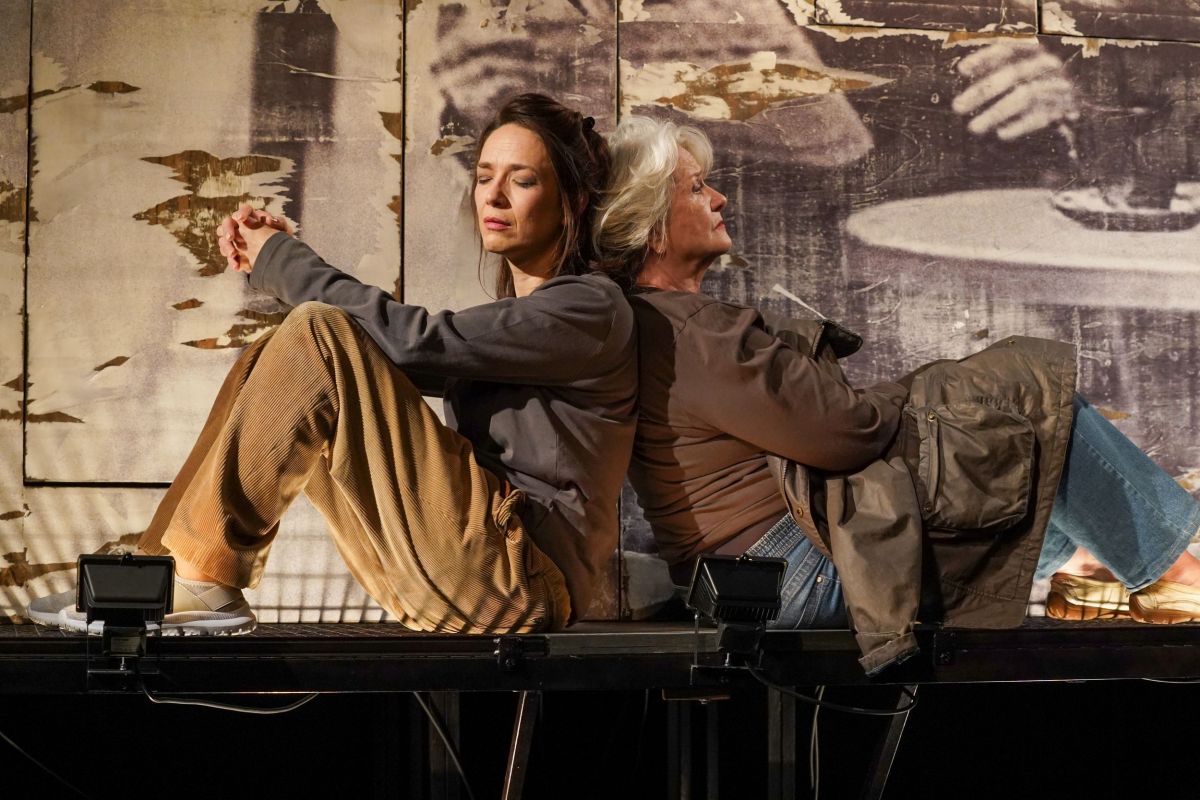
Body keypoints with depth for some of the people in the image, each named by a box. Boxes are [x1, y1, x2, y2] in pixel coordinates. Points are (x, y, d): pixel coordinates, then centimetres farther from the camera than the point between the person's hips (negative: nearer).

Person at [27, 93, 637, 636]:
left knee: (317, 336, -17)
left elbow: (418, 342, -16)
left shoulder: (591, 307, -4)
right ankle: (172, 576, -5)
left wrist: (282, 262, -5)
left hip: (526, 579, -9)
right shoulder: (507, 316, 25)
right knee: (272, 363, 5)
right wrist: (271, 262, 3)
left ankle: (203, 582, -15)